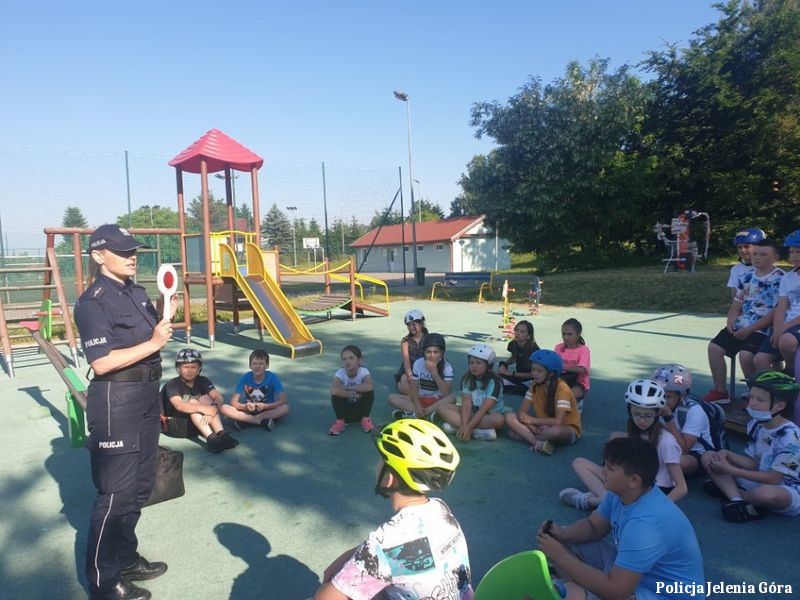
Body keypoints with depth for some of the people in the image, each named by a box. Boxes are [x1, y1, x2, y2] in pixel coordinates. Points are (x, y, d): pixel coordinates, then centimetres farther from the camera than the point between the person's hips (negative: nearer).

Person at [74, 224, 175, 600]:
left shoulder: (136, 293, 10)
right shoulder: (93, 301, -15)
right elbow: (101, 362, -22)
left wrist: (167, 317, 4)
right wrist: (153, 343, -22)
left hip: (146, 394, 9)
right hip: (116, 400, -9)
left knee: (140, 485, 19)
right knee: (116, 492, 2)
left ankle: (126, 558, 36)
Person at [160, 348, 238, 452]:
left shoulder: (203, 381, 2)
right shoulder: (172, 385, -10)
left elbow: (219, 397, -15)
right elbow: (179, 405, -30)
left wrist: (214, 409, -38)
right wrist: (203, 408, -43)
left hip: (199, 423, 4)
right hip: (177, 425, -4)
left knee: (206, 398, -18)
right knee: (193, 402, -26)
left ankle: (221, 434, -34)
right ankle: (211, 439, -43)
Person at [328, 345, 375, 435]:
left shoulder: (363, 371, -20)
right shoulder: (340, 373, -20)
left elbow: (369, 387, -43)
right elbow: (334, 390, -40)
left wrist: (347, 388, -32)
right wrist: (353, 394, -31)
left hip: (360, 408, 0)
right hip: (345, 410, 0)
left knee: (369, 392, -27)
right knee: (336, 394, -27)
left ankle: (365, 419, -5)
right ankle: (340, 421, -6)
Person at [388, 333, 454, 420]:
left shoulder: (447, 367, -13)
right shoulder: (418, 363, -7)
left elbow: (447, 393, -24)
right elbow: (414, 388, -6)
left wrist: (434, 372, -30)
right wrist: (417, 406, -23)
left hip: (438, 401, -2)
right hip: (420, 399, 2)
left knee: (451, 399, -34)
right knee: (392, 398, -17)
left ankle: (412, 414, -31)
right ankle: (430, 414, -29)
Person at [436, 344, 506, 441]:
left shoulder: (494, 382, -16)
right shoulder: (466, 379, -4)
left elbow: (484, 409, -24)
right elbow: (466, 404, -14)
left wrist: (468, 427, -33)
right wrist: (464, 425, -30)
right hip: (471, 413, 4)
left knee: (500, 420, -38)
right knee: (441, 407, -16)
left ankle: (455, 425, -31)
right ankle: (478, 432, -29)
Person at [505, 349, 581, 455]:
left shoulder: (562, 388, -21)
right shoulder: (535, 385, -4)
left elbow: (558, 422, -31)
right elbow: (521, 412, -7)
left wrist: (533, 420, -20)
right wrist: (532, 427, -26)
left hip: (568, 429, -6)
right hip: (544, 426, 6)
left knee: (555, 430, -43)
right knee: (510, 417, -15)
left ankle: (528, 437, -14)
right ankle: (539, 443, -29)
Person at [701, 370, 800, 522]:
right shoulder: (755, 425, 0)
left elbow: (773, 478, -21)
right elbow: (754, 463, 4)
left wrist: (731, 470, -21)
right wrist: (727, 454, -13)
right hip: (760, 480, 8)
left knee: (766, 493, -44)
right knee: (709, 457, -4)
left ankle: (731, 490, -12)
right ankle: (738, 500, -22)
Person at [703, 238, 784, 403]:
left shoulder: (780, 279, -9)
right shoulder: (748, 276, 12)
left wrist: (750, 329, -18)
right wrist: (731, 321, -3)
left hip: (762, 329, -7)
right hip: (740, 326, 7)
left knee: (745, 355, -28)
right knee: (714, 347, -7)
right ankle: (720, 392, 4)